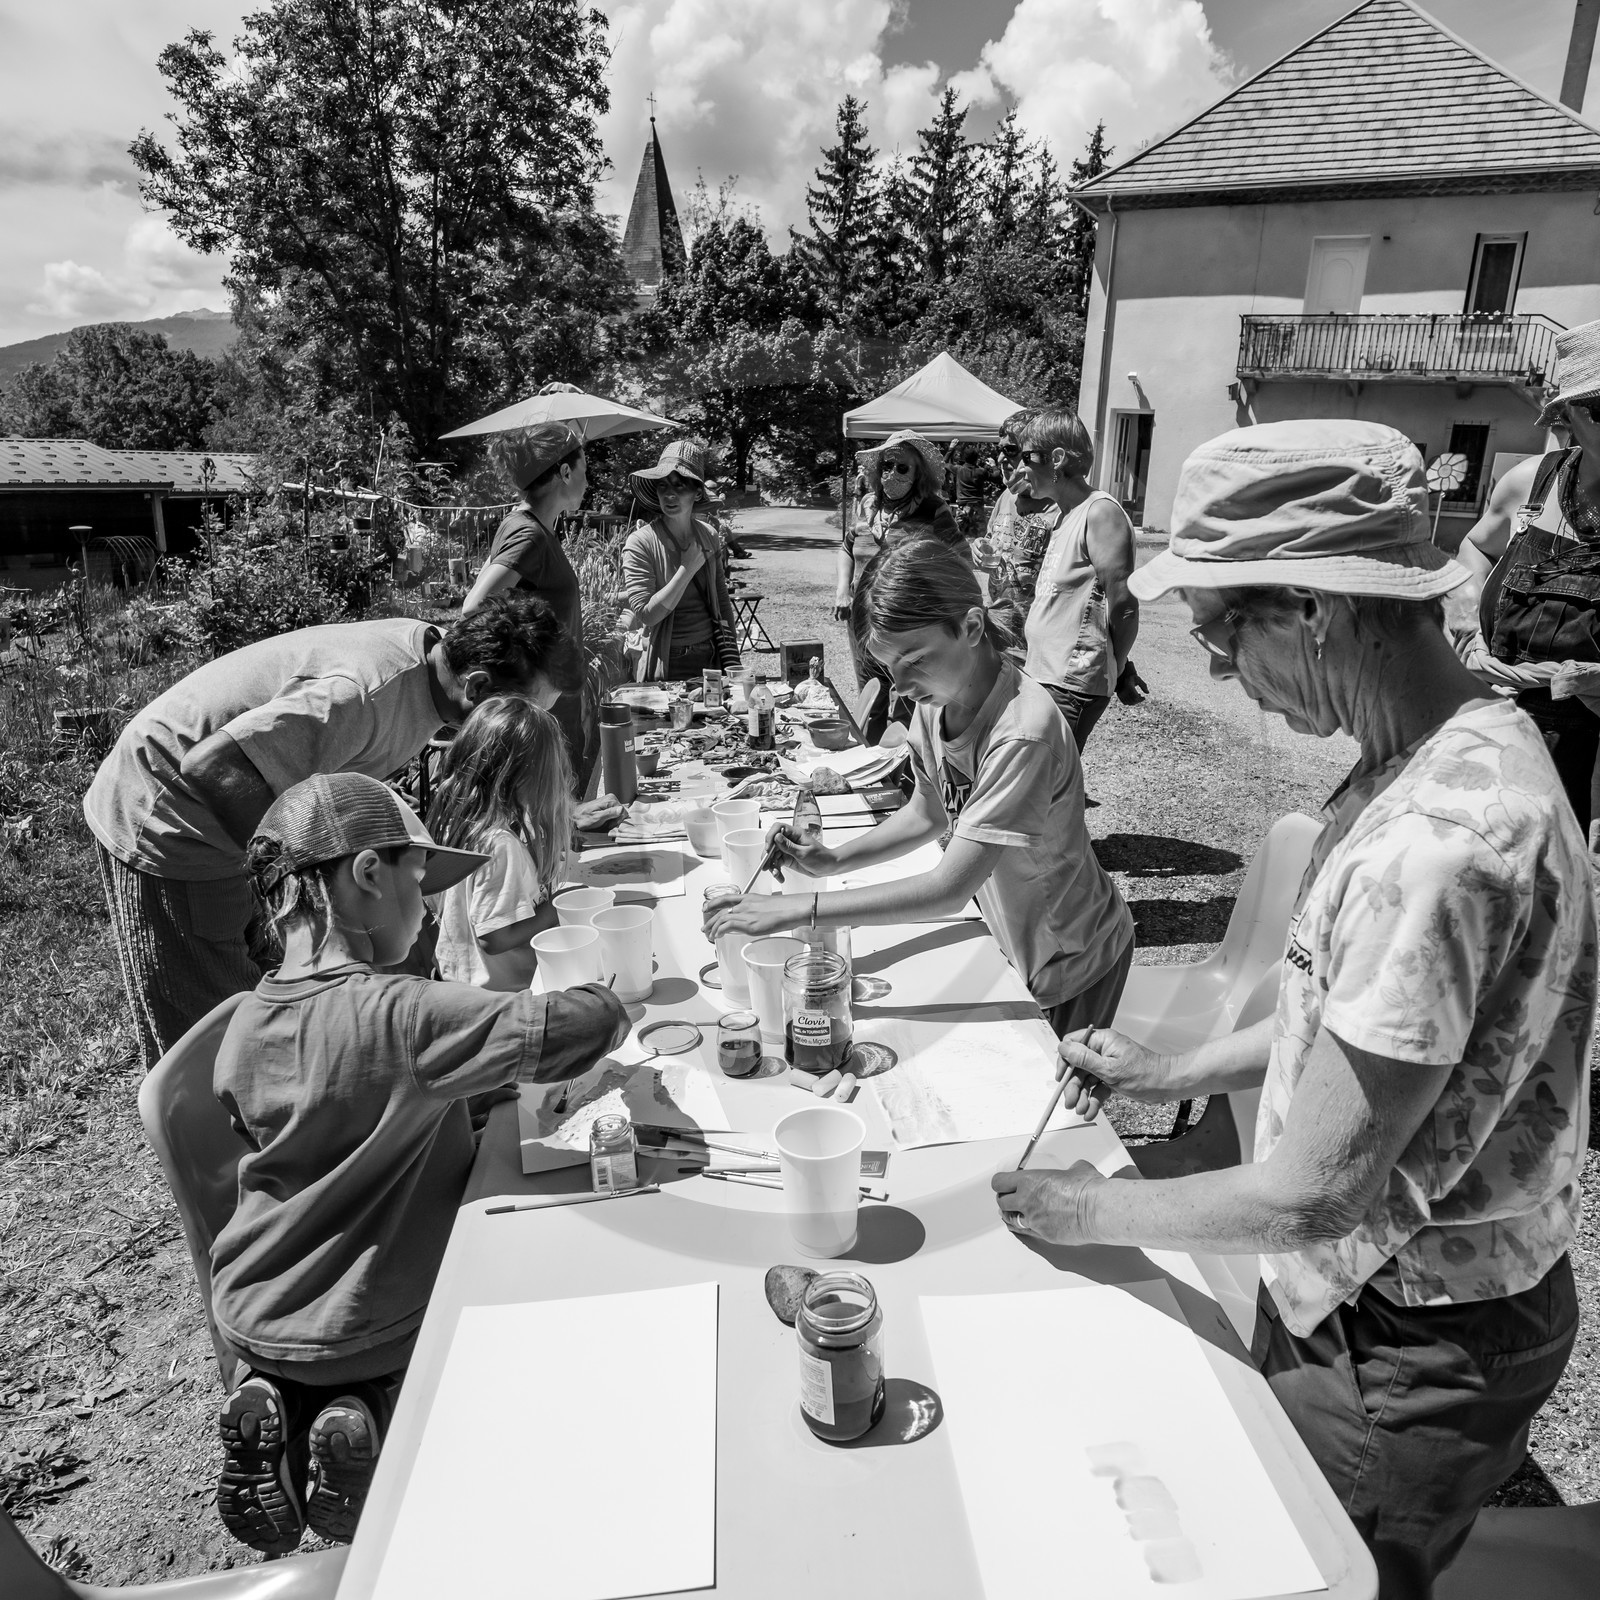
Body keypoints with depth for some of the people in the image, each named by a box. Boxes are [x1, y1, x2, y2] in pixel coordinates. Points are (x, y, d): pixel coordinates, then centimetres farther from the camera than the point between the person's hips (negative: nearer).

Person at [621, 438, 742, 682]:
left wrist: (731, 662, 0)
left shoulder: (708, 535, 4)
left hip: (711, 661, 5)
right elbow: (647, 614, -18)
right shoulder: (640, 543, -12)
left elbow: (722, 603, 8)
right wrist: (687, 569, -18)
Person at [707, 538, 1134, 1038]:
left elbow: (949, 889, -37)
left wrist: (799, 909, -37)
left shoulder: (1022, 734, -37)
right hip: (1015, 942, 6)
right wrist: (834, 859, -12)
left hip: (1072, 964, -6)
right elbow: (927, 813, 3)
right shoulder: (936, 699, -12)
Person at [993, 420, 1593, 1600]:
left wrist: (1093, 1212, -13)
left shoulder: (1440, 839, -34)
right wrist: (1176, 1074, 5)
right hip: (1355, 1290, 8)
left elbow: (1310, 1194, -27)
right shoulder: (1441, 755, -3)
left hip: (1408, 1349, -7)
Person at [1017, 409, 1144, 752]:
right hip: (1044, 674, 9)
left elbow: (1123, 607, -16)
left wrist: (1119, 670, -5)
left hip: (1071, 688, -9)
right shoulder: (1067, 515, 16)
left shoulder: (1100, 512, -15)